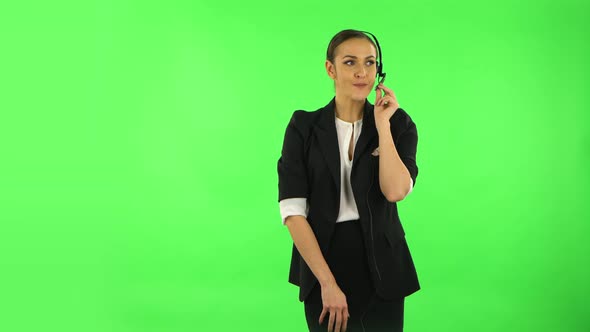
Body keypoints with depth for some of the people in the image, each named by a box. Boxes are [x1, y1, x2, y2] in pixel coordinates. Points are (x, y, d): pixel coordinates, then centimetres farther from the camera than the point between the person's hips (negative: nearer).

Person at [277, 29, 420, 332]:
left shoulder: (398, 123, 0)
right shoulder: (304, 126, -4)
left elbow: (396, 191, -16)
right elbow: (292, 210, -11)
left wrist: (382, 124, -15)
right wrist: (327, 282, -16)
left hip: (381, 264, 1)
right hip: (322, 260, 0)